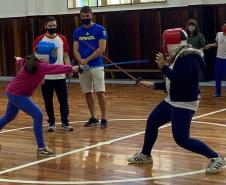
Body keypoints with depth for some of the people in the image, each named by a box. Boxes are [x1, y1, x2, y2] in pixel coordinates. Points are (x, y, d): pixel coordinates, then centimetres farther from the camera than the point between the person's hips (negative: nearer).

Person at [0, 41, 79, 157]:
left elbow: (21, 62, 26)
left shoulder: (31, 61, 2)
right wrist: (71, 68, -51)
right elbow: (55, 68, -41)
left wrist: (19, 60, 49)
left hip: (14, 93, 10)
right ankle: (41, 148, -13)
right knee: (38, 116, -17)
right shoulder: (38, 66, -26)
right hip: (17, 94, -10)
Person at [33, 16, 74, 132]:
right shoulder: (39, 40, -3)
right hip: (46, 77, -1)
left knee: (63, 100, 2)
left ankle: (65, 123, 13)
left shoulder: (62, 39, 5)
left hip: (60, 76, 1)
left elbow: (66, 56, 7)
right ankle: (51, 123, 19)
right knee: (48, 102, 7)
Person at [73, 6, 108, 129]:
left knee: (100, 92, -7)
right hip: (82, 67, 4)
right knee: (87, 93, 8)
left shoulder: (100, 30, -4)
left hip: (96, 66, -4)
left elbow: (101, 49, -10)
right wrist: (80, 61, -14)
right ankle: (93, 118, 18)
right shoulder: (77, 32, 9)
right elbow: (75, 50, 7)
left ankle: (104, 119, 0)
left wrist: (87, 60, -15)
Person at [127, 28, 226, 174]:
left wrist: (163, 67, -21)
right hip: (172, 101, 10)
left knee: (182, 140, -12)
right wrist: (152, 85, 21)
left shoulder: (189, 58, -19)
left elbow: (180, 80, -31)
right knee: (152, 122, 15)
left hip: (184, 104, -10)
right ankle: (145, 155, 33)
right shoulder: (180, 57, 10)